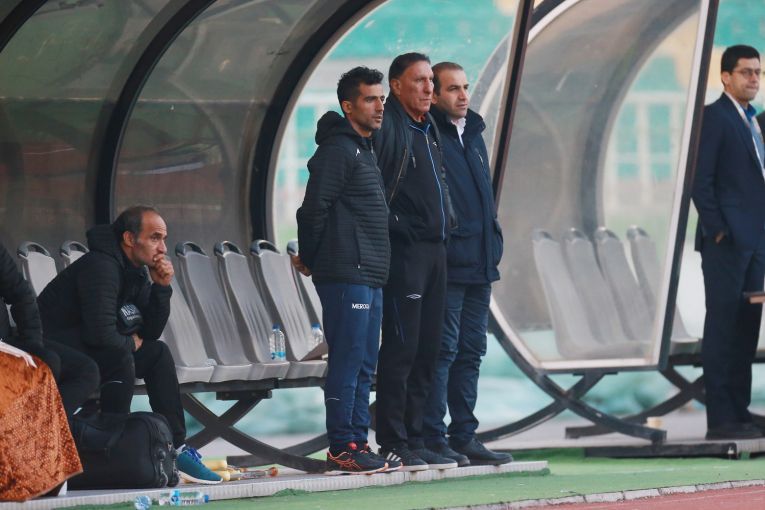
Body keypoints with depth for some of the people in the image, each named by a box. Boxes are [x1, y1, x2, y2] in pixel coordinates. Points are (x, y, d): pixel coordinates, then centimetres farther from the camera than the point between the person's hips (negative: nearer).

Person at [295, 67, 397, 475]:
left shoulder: (364, 150, 21)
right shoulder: (337, 149, -11)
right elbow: (315, 207, -15)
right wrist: (309, 257, -5)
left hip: (370, 275, 10)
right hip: (346, 275, -10)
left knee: (363, 364, 10)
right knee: (347, 360, -9)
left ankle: (357, 443, 14)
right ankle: (342, 449, -7)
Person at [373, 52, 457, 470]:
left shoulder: (428, 127, 19)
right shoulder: (388, 126, -8)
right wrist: (393, 227, -18)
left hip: (435, 249, 9)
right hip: (404, 250, -9)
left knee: (427, 350, 9)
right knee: (400, 349, -8)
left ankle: (414, 440, 13)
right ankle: (393, 444, -7)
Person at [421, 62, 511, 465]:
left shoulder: (473, 135, 19)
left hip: (479, 265, 8)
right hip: (446, 265, -8)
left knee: (470, 351, 10)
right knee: (444, 348, -8)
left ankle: (464, 436, 15)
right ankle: (433, 437, -6)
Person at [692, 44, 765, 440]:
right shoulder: (714, 117, -8)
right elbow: (700, 180, -14)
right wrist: (717, 230, -17)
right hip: (726, 242, -8)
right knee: (722, 328, -6)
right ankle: (720, 420, -5)